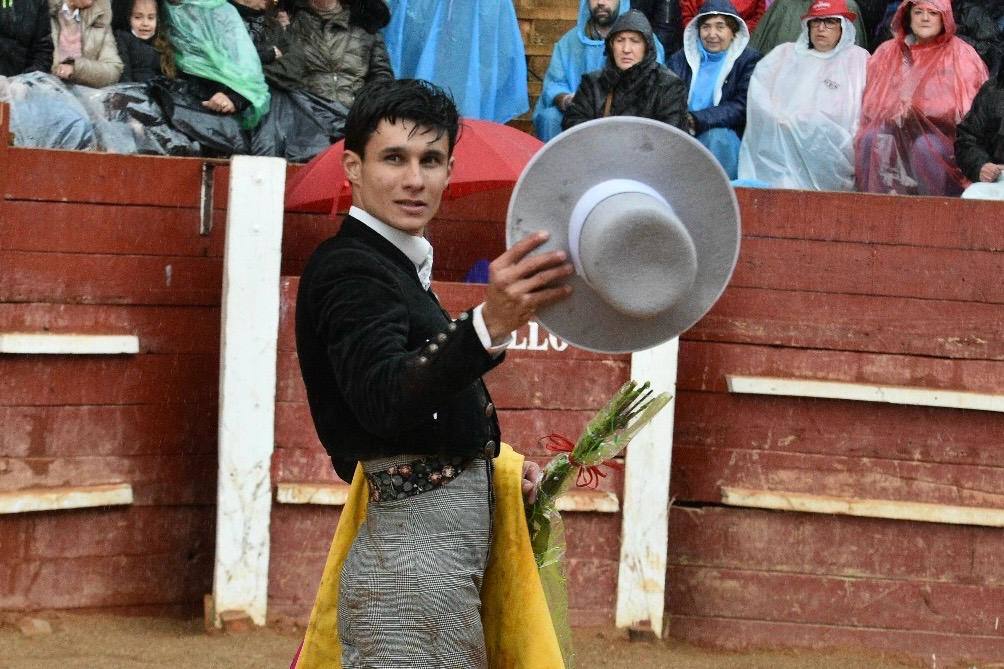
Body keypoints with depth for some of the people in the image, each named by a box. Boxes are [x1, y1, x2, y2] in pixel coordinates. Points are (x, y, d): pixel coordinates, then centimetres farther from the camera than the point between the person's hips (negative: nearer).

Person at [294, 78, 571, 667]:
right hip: (416, 550, -10)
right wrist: (490, 326, -50)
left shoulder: (396, 265, 19)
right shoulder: (347, 269, -14)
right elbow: (384, 398, -33)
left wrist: (491, 467, 12)